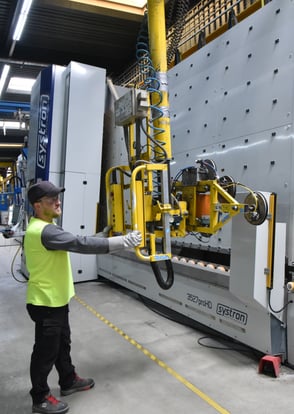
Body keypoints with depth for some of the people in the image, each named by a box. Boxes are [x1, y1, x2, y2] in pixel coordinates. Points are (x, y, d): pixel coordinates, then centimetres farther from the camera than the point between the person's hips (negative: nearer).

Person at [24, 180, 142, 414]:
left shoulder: (41, 228, 8)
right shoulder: (44, 231, -28)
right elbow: (81, 244, -36)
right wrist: (123, 241, -35)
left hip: (56, 299, 10)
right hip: (46, 302, -10)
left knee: (62, 343, 24)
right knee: (46, 350, 7)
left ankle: (68, 381, 43)